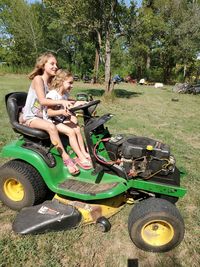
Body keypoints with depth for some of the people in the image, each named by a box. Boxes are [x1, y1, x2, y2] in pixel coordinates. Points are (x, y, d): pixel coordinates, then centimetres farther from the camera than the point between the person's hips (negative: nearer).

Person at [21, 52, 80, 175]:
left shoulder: (52, 82, 9)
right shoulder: (38, 79, -13)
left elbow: (59, 98, 4)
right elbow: (42, 100, -26)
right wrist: (61, 102, -35)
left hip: (43, 116, 7)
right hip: (30, 117, -7)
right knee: (51, 127, -36)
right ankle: (66, 159, -28)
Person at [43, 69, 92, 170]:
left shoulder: (65, 94, 4)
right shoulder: (52, 95, -21)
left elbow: (67, 102, 23)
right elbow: (49, 112, -23)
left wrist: (79, 103, 6)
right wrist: (62, 111, -39)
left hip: (61, 119, 8)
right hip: (51, 120, -8)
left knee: (77, 129, -11)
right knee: (71, 132, -24)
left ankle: (84, 153, -4)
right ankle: (81, 158, -18)